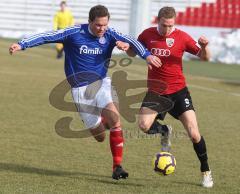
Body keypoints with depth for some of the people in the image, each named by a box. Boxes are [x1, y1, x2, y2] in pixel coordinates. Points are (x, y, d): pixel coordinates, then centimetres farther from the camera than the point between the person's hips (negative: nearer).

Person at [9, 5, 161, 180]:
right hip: (81, 89, -1)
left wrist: (147, 55, -38)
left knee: (114, 118, -26)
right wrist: (22, 45, -21)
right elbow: (47, 37, -12)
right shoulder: (74, 33, -10)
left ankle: (117, 167, -18)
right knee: (100, 137, 1)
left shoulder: (110, 34, -5)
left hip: (102, 83, 1)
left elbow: (130, 41, -20)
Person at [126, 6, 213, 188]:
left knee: (194, 134, -10)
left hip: (178, 91, -2)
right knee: (144, 125, -23)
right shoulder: (148, 34, -1)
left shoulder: (181, 37, -7)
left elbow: (204, 57, -6)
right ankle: (164, 131, 14)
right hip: (155, 91, 2)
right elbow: (133, 52, 14)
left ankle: (206, 171, 12)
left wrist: (204, 47, -29)